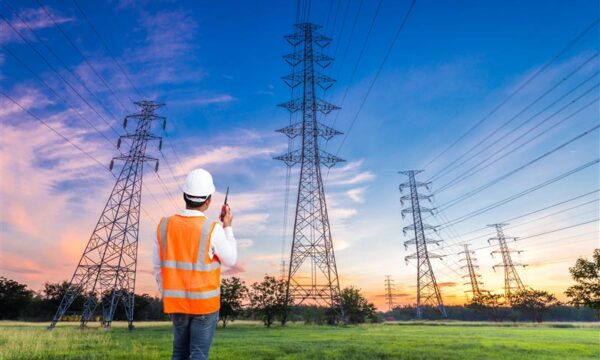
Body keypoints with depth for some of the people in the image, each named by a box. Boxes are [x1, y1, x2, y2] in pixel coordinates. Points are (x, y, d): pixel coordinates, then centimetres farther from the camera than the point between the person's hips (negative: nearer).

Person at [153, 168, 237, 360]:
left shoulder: (164, 225, -6)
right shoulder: (213, 229, -19)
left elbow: (157, 267, 3)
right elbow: (231, 260, -5)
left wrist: (166, 294, 17)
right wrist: (228, 227, 4)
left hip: (176, 301, 4)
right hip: (205, 301, -4)